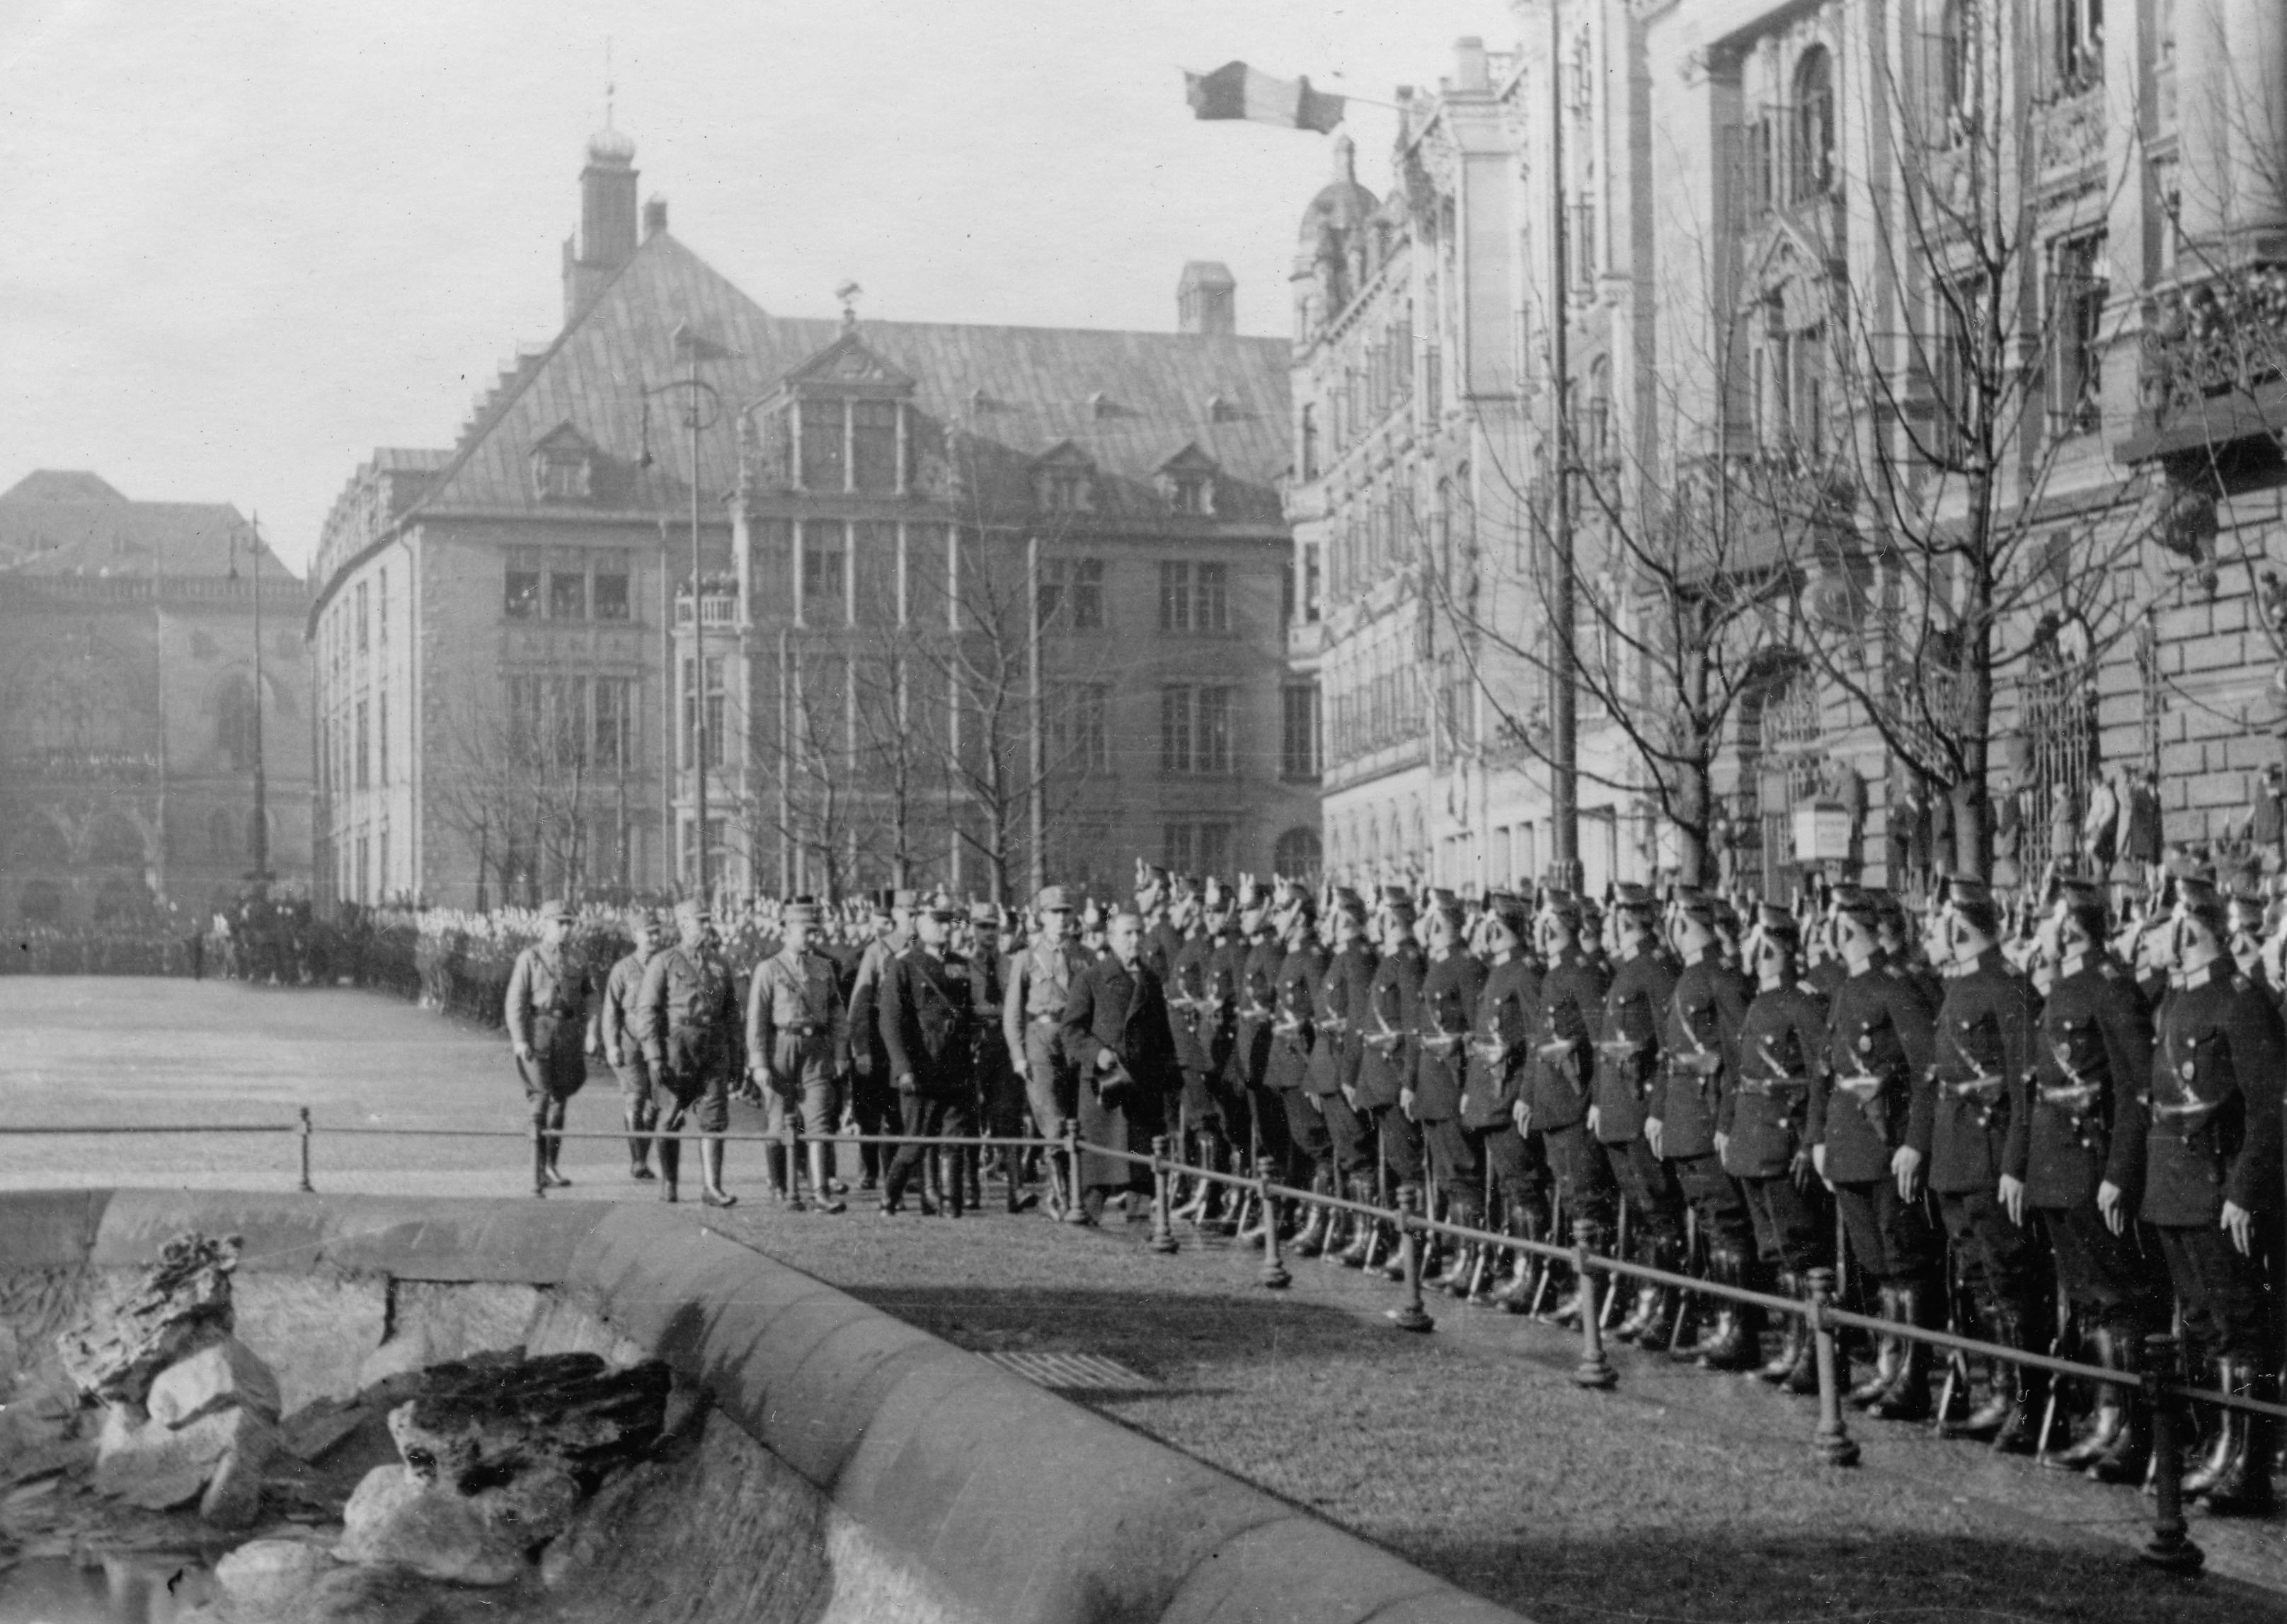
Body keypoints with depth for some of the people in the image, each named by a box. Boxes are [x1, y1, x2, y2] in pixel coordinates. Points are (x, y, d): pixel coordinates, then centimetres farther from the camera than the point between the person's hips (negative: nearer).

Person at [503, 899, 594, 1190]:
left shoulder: (576, 962, 12)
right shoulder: (529, 958, -1)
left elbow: (583, 1005, 17)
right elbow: (515, 1001, -5)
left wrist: (582, 1044, 13)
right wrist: (519, 1040, -14)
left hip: (568, 1033, 4)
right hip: (536, 1032, -4)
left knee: (560, 1100, 6)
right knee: (541, 1099, -8)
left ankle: (552, 1166, 14)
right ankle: (539, 1169, -5)